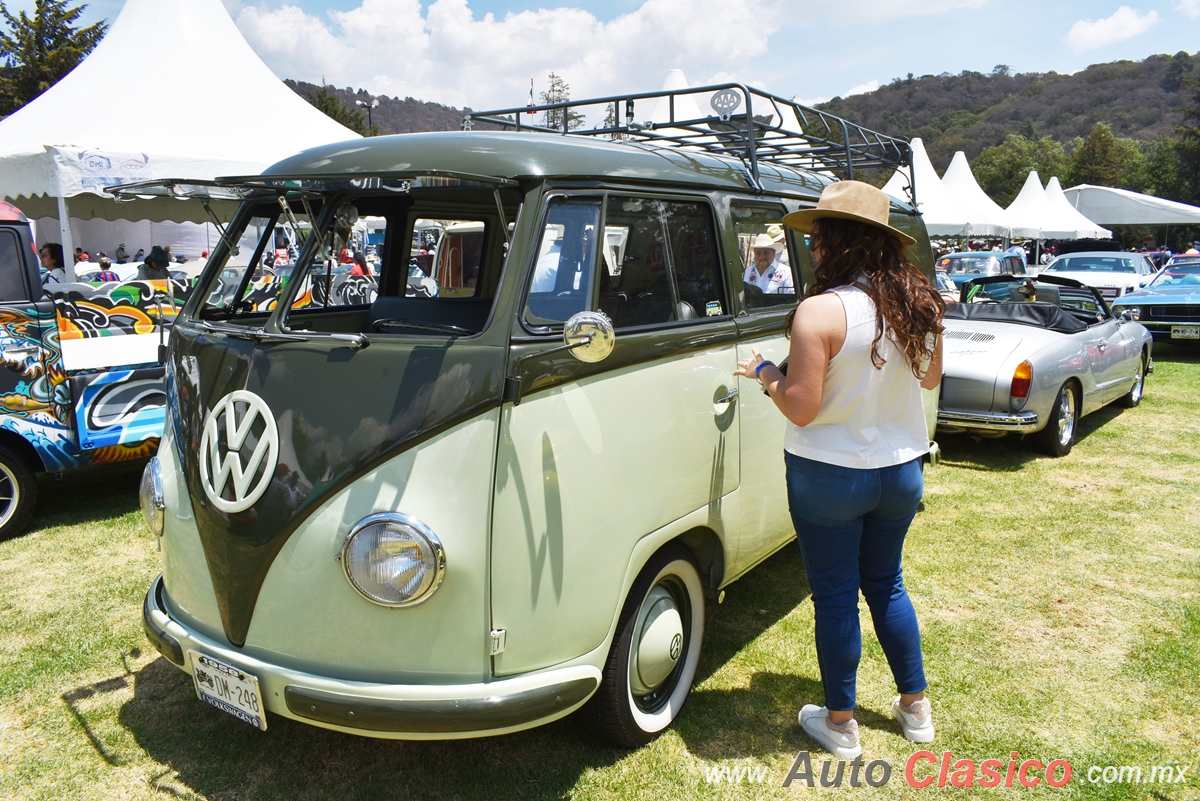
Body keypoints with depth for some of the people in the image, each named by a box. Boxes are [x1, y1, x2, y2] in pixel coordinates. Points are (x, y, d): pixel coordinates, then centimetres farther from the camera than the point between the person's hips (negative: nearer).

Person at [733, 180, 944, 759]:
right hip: (901, 472, 6)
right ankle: (916, 708, 36)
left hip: (829, 476, -6)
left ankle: (840, 723, 24)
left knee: (835, 596, 9)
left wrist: (764, 372, -3)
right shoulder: (919, 305, -1)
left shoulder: (821, 312, -21)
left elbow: (801, 408, -20)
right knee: (886, 584, 23)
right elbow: (930, 378, 14)